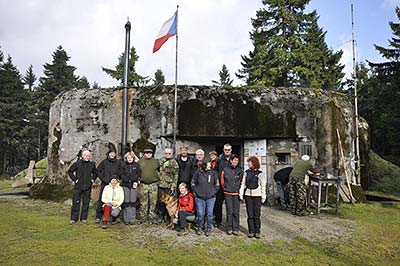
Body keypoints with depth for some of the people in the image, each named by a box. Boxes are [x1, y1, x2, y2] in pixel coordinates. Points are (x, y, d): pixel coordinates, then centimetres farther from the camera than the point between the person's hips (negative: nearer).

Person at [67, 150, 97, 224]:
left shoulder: (92, 164, 8)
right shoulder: (77, 163, -2)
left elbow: (95, 173, 23)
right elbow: (70, 171, 6)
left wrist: (92, 179, 9)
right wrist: (74, 179, -2)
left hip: (88, 187, 3)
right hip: (78, 186, -2)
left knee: (86, 203, 7)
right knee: (76, 202, -1)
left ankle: (84, 218, 17)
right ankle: (73, 218, 10)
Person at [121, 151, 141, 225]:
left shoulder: (136, 165, 7)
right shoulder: (123, 165, 7)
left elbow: (138, 174, 4)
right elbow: (121, 175, 4)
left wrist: (136, 181, -10)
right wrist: (127, 180, -9)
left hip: (134, 185, 0)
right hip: (126, 185, 0)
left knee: (133, 202, -1)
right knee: (126, 202, 1)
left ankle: (132, 219, 6)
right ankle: (126, 219, 10)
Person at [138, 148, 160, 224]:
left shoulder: (156, 161, 7)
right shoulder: (140, 161, 8)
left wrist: (157, 179, 7)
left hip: (153, 185, 0)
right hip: (143, 185, 0)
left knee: (153, 203, 3)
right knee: (143, 203, 4)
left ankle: (152, 218, 13)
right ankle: (142, 218, 14)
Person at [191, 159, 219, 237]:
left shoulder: (213, 173, 0)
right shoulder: (198, 173, -3)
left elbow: (217, 184, 11)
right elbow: (193, 183, 8)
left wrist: (214, 192, 4)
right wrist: (195, 192, 3)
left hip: (211, 197, 1)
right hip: (199, 197, -1)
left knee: (209, 213, 4)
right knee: (200, 214, 3)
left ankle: (208, 228, 20)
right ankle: (200, 227, 23)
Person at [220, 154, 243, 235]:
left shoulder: (240, 171, 3)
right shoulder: (225, 170, 1)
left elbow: (242, 182, 13)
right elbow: (222, 181, 12)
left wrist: (239, 189, 7)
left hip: (237, 194, 1)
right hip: (228, 194, -1)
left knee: (236, 212, 3)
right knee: (229, 211, 1)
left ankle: (236, 229, 11)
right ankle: (229, 228, 11)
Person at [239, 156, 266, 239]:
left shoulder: (260, 173, 0)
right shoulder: (246, 172, 9)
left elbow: (263, 186, 1)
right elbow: (243, 184, 10)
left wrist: (263, 197, -2)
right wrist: (241, 194, 5)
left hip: (257, 195, -3)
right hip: (248, 195, 3)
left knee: (257, 215, 0)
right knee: (250, 215, 5)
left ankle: (257, 231, 11)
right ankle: (251, 231, 14)